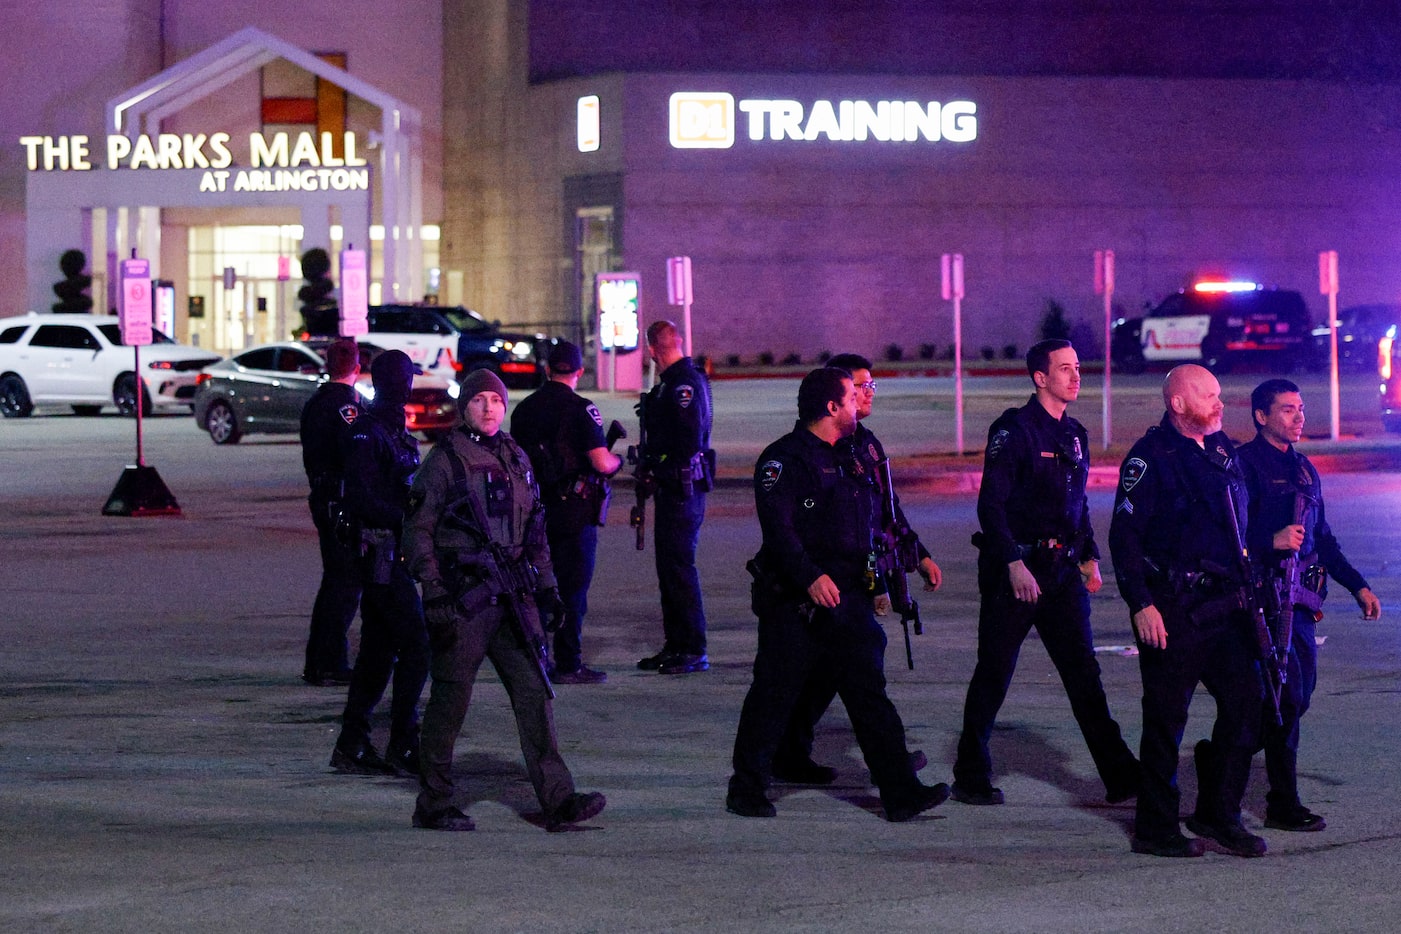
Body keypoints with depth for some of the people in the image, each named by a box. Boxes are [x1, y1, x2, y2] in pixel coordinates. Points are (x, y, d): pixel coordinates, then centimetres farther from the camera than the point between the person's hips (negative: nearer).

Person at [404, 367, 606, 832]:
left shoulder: (516, 459, 15)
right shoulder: (445, 460, -3)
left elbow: (535, 529, 23)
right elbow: (417, 530, -5)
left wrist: (546, 585, 17)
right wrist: (434, 591, -13)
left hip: (513, 598, 6)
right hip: (462, 600, -5)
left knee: (534, 691, -1)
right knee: (450, 699, 1)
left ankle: (557, 799, -3)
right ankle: (433, 804, 12)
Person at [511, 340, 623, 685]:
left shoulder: (524, 409, 8)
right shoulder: (580, 409, -11)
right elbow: (601, 462, -17)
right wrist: (617, 460, 4)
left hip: (535, 509, 6)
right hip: (574, 510, -6)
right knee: (572, 587, -1)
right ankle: (568, 664, -1)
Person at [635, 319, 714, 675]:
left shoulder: (683, 383, -16)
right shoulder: (675, 381, 15)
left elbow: (690, 439, -23)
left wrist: (661, 467, -13)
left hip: (682, 488, -11)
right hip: (674, 488, 11)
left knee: (680, 566, -8)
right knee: (669, 566, 14)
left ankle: (694, 651, -5)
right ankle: (675, 646, 21)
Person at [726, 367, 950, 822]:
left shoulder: (848, 458, 17)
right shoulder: (784, 459, -9)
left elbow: (872, 524, 25)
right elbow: (777, 527, -21)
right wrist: (810, 576, -30)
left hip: (846, 597, 7)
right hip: (793, 603, -7)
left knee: (869, 691, 0)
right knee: (773, 694, 1)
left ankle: (901, 792, -4)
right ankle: (746, 788, 14)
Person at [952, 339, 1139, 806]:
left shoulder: (1073, 434, 14)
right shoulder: (1014, 430, -8)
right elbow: (991, 503, -14)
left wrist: (1089, 557, 15)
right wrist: (1014, 564, -20)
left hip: (1061, 571, 6)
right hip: (1015, 570, -6)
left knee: (1084, 672, 3)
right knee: (994, 675, 1)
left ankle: (1120, 776, 1)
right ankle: (971, 778, 11)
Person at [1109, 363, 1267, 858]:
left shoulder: (1222, 450, 13)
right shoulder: (1150, 457, -10)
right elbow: (1125, 535, -13)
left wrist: (1246, 586, 18)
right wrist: (1141, 604, -18)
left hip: (1225, 606, 7)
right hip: (1173, 609, -7)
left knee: (1246, 701, 4)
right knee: (1167, 716, -1)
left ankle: (1219, 813, 17)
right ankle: (1155, 828, 9)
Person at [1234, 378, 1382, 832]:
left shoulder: (1304, 469, 18)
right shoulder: (1245, 464, -7)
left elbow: (1323, 539, 24)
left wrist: (1358, 586, 19)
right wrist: (1272, 542, -27)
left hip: (1299, 600, 8)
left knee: (1301, 690, 10)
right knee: (1288, 696, -9)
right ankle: (1283, 806, -2)